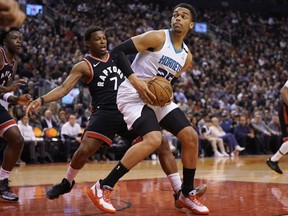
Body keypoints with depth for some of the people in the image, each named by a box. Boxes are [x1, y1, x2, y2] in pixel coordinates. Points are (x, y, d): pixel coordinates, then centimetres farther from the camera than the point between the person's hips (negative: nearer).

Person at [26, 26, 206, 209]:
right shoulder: (84, 66, -1)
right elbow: (63, 89, -9)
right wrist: (41, 100, -25)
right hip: (105, 113, -4)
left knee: (163, 145, -5)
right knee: (84, 151, -18)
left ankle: (180, 192, -1)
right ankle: (67, 183, 14)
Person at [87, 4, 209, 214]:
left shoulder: (186, 56, 11)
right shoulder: (157, 37, -12)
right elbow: (118, 51, -16)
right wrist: (135, 80, -25)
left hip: (157, 97, 8)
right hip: (133, 95, -8)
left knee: (191, 136, 0)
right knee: (153, 140, -29)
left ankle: (187, 194, 14)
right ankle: (103, 187, -22)